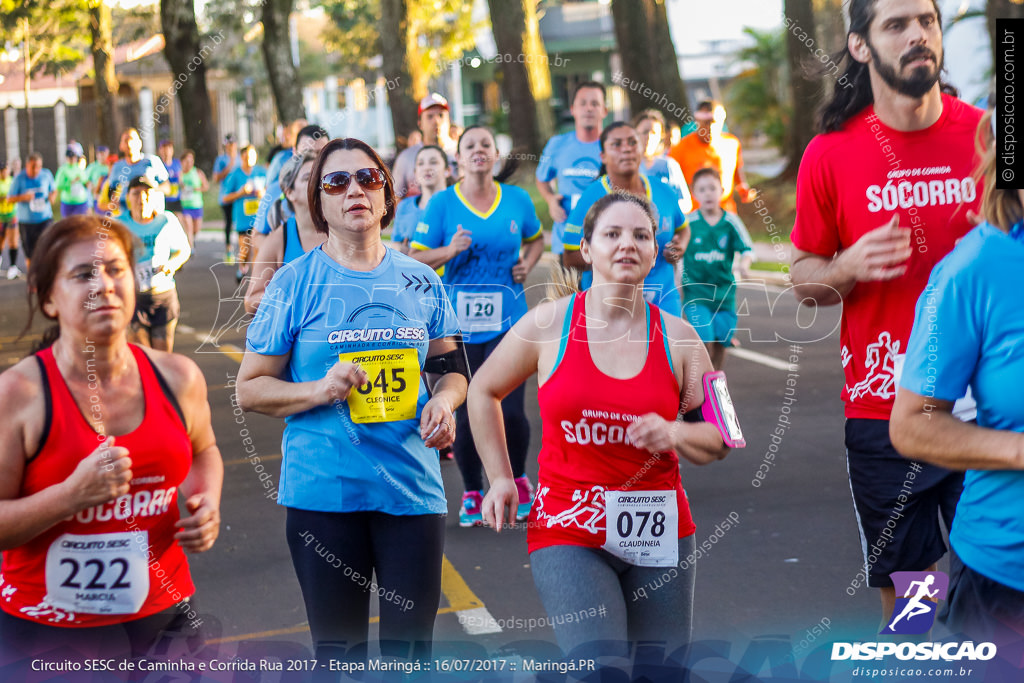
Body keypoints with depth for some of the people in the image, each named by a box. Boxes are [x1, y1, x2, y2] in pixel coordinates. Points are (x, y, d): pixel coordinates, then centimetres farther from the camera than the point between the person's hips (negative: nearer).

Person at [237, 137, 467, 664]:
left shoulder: (420, 281, 7)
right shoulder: (295, 283, -2)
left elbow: (452, 368, 17)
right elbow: (250, 388, 0)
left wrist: (443, 401, -6)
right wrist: (319, 390, -17)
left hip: (413, 487, 2)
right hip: (324, 492, -2)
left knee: (411, 645, 7)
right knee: (338, 648, 9)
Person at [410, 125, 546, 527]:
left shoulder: (517, 200, 5)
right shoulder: (442, 204, -1)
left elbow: (536, 238, 23)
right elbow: (416, 258, 0)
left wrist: (528, 264, 4)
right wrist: (450, 251, -17)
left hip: (507, 322, 1)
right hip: (458, 323, -1)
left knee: (509, 410, -6)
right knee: (466, 414, 3)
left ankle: (517, 478, 23)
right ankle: (472, 493, 23)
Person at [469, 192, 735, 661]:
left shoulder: (678, 338, 2)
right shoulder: (549, 324, -3)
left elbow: (717, 441, 7)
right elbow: (483, 392, 13)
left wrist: (673, 434, -14)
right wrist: (500, 478, 8)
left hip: (659, 534, 3)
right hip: (567, 534, -3)